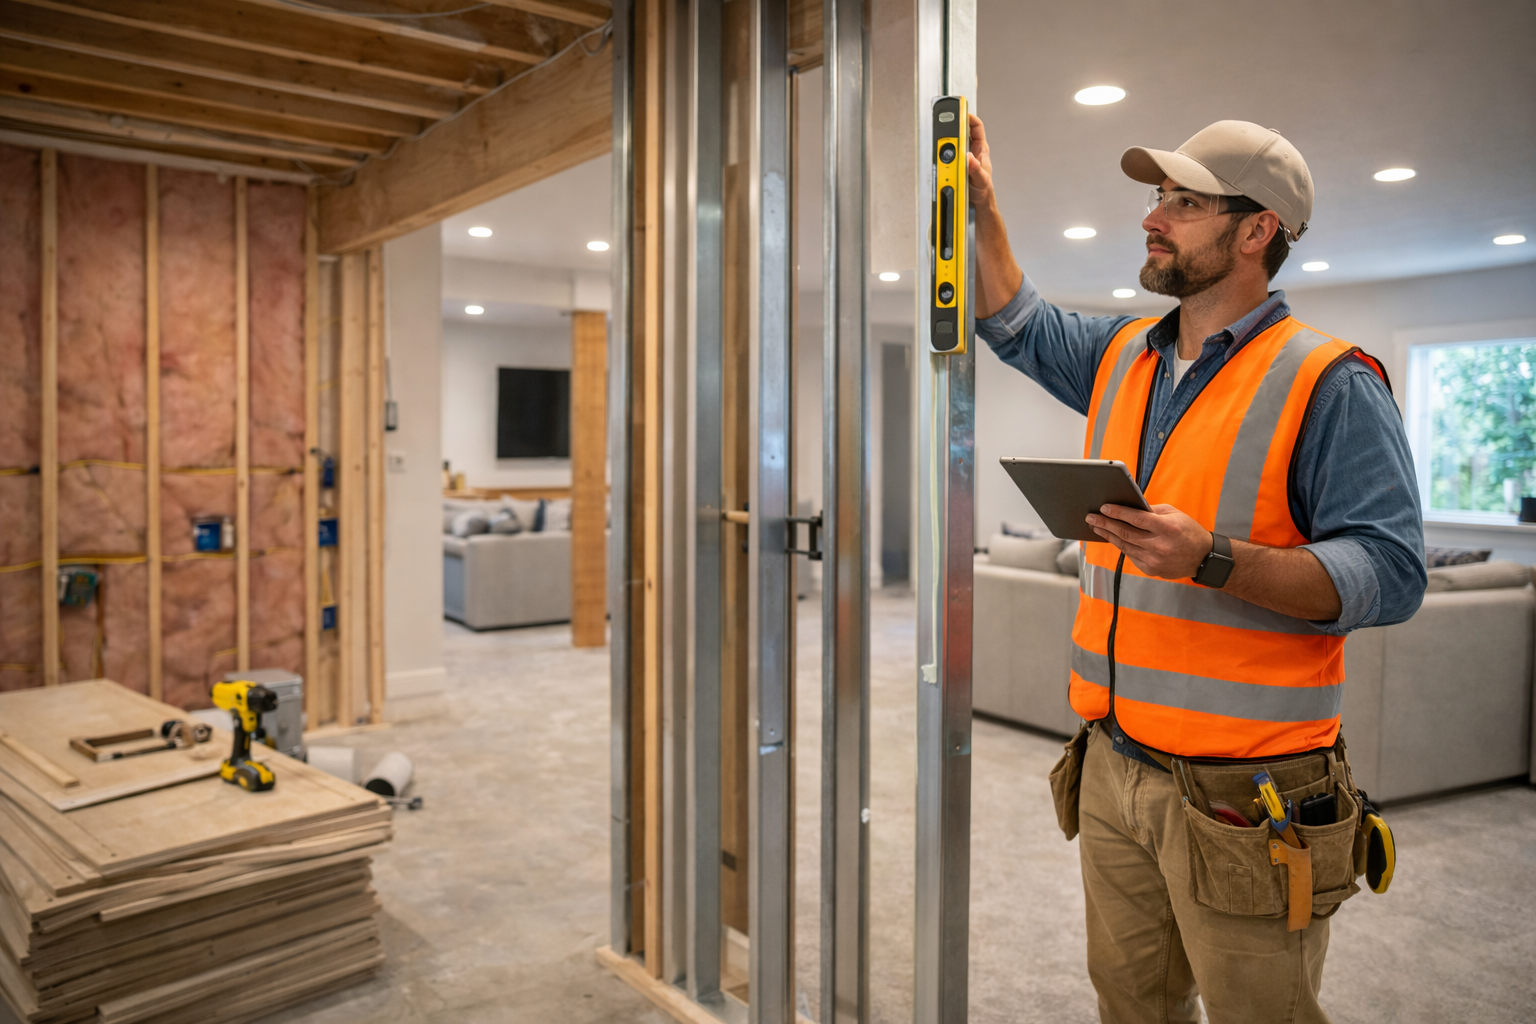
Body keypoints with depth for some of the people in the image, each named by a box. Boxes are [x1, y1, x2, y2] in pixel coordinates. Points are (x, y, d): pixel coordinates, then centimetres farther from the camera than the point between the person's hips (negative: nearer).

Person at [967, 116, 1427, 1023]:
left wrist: (1212, 560, -28)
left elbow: (1390, 573, -17)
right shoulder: (1122, 355, 10)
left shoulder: (1330, 382, -10)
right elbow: (1020, 326, 27)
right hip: (1113, 770, 6)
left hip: (1244, 798, -6)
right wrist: (984, 202, 21)